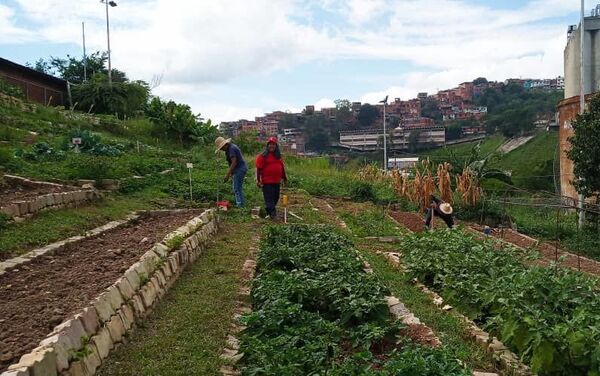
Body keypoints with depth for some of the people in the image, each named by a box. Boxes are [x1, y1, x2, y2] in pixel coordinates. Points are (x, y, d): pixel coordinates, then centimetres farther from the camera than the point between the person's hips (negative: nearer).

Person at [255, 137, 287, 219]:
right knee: (269, 198, -6)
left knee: (275, 198, 14)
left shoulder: (278, 156, 13)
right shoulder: (263, 156, -7)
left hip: (277, 182, 7)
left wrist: (284, 178, 24)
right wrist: (258, 180, -12)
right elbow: (258, 168, -9)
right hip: (267, 182, -7)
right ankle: (272, 213, -4)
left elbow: (282, 167, 21)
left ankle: (269, 210, 30)